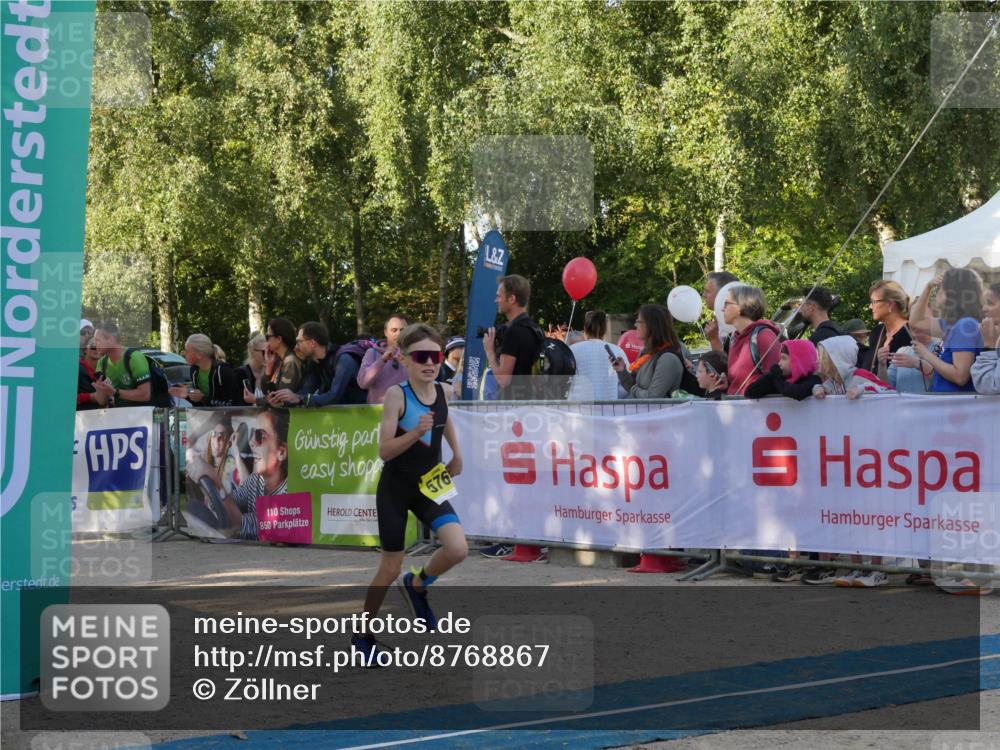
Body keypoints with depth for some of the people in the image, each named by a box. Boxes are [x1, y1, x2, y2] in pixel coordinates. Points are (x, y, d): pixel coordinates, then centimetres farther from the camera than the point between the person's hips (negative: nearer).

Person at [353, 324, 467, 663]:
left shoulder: (441, 391, -4)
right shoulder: (396, 394, -19)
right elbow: (384, 451, -23)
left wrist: (457, 454, 20)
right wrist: (415, 433, -37)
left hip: (428, 486, 4)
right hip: (395, 489, -4)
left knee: (458, 549, -16)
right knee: (391, 568, 5)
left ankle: (417, 585, 16)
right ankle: (363, 633, 26)